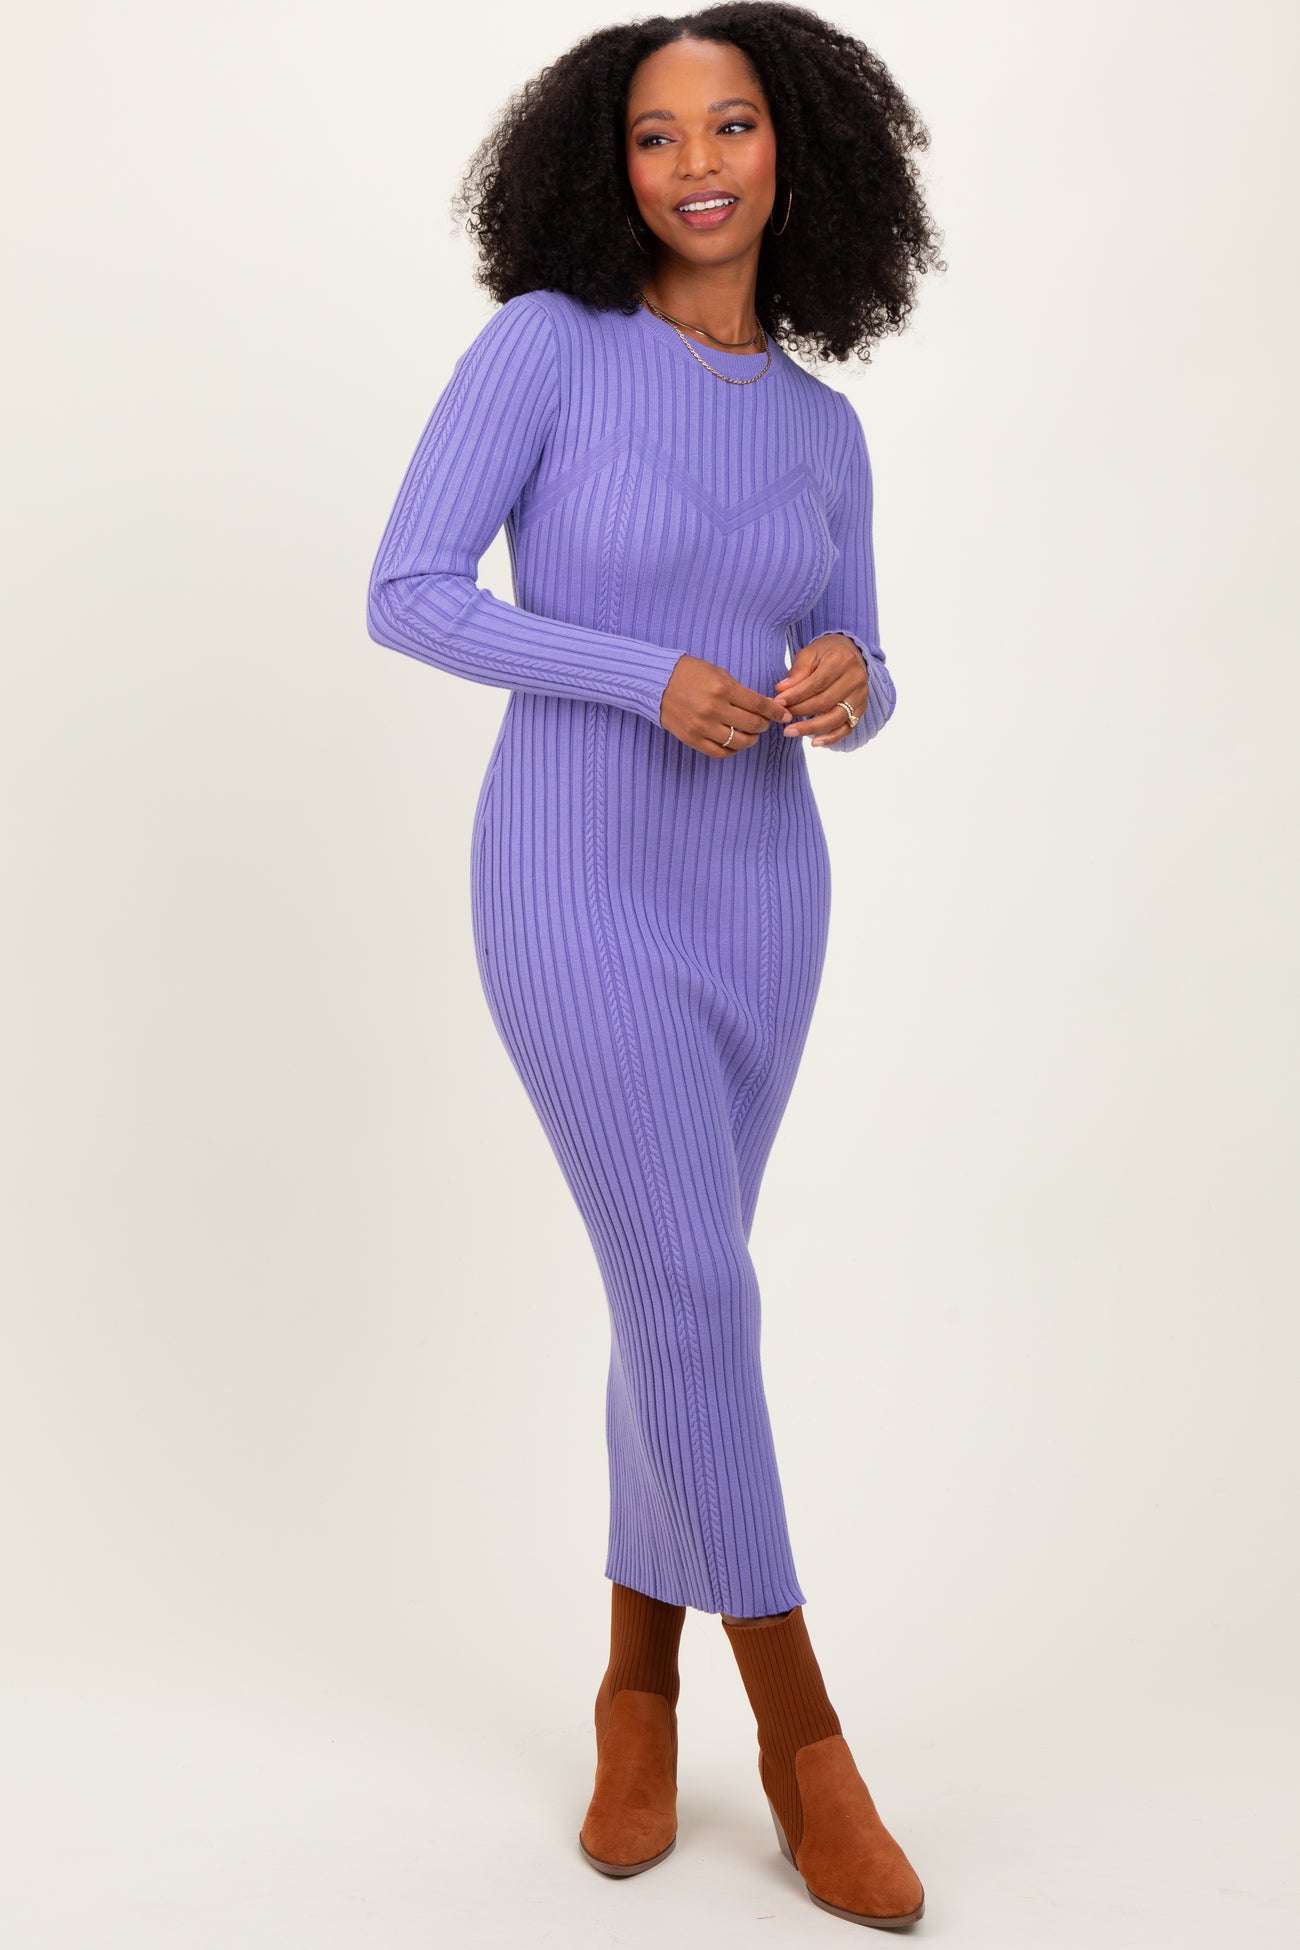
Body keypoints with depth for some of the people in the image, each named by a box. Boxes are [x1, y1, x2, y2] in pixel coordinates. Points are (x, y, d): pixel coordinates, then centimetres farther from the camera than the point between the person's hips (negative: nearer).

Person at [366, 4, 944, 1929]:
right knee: (699, 1298, -9)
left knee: (675, 1292, 10)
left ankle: (638, 1687, 27)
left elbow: (853, 688, 13)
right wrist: (649, 679, -20)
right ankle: (804, 1735, 7)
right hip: (576, 887, -5)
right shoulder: (547, 339, -6)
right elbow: (407, 596, -10)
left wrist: (841, 681, -12)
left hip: (755, 888, 5)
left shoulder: (821, 429, 8)